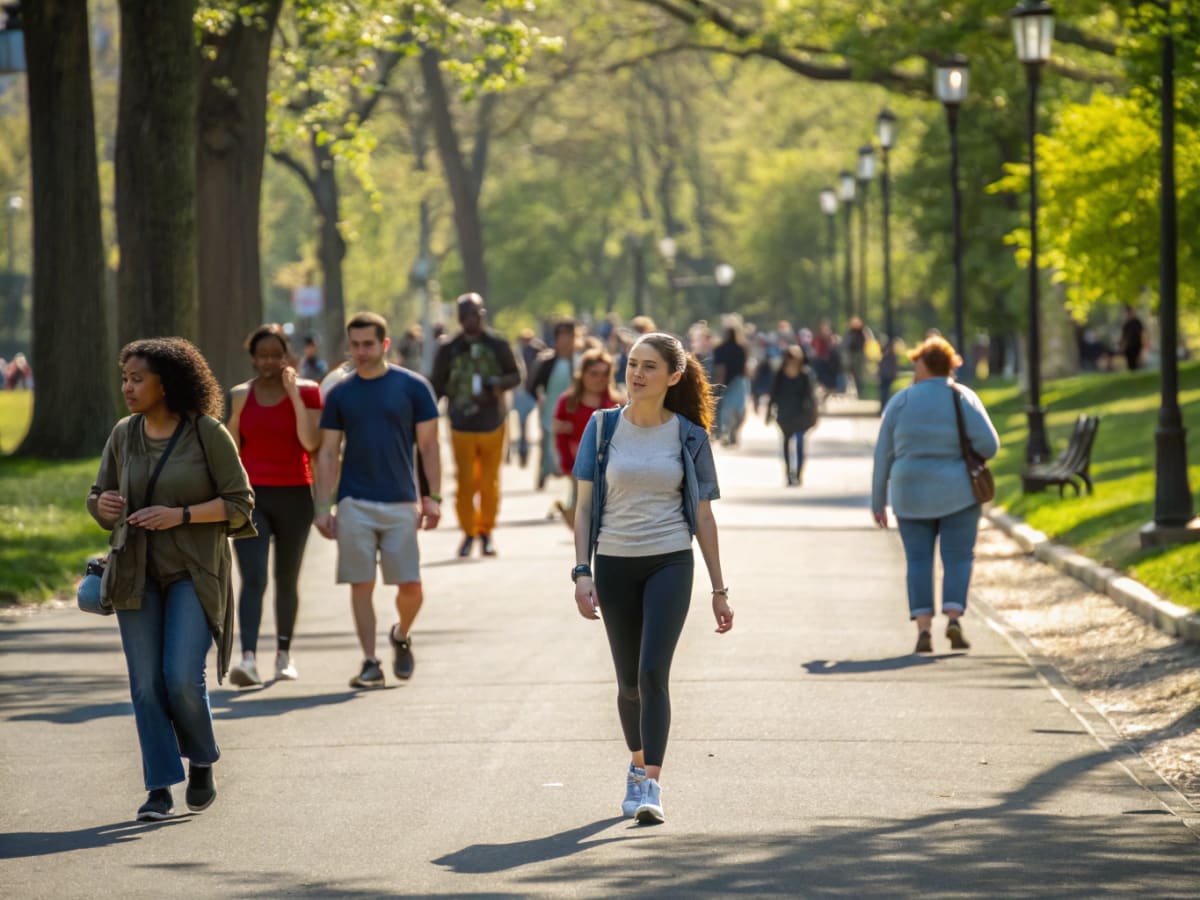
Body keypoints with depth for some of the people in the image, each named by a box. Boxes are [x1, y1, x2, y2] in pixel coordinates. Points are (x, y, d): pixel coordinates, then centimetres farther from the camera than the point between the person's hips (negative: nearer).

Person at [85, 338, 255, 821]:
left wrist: (180, 515, -18)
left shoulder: (208, 433, -7)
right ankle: (160, 790, 3)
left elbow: (239, 503, -6)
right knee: (146, 685, -2)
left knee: (183, 678, -14)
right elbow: (99, 499, 14)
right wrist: (103, 505, -10)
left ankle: (202, 763, 13)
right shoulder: (123, 435, 5)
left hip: (194, 571, -4)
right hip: (137, 575, 4)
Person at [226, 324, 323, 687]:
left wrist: (294, 395, -17)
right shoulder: (240, 396, 5)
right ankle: (248, 658, -24)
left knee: (287, 580, 11)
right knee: (253, 579, -13)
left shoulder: (306, 391, 0)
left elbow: (310, 442, -13)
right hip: (251, 495, 0)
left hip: (294, 495, 0)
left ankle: (284, 653, 27)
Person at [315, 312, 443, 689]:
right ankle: (370, 662, 5)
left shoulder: (413, 387, 1)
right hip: (353, 503, 1)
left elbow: (428, 445, 4)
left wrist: (433, 497, -3)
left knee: (410, 587, -2)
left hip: (401, 502, -1)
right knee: (361, 584, -1)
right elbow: (328, 453, 7)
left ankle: (401, 636, 27)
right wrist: (323, 507, 1)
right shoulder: (340, 393, 6)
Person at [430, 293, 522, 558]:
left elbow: (515, 376, 8)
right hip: (461, 425, -1)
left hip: (493, 424, 1)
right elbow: (437, 387, 5)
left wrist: (498, 383, -13)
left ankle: (486, 533, 19)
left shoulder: (498, 345, 1)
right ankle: (468, 533, 10)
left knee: (490, 482, 5)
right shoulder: (448, 349, -1)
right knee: (465, 482, -3)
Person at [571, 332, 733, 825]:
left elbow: (703, 516, 6)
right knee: (629, 682, 11)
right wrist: (581, 572, -6)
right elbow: (585, 505, 4)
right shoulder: (603, 427, 2)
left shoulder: (688, 436, 1)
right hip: (615, 564, 2)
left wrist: (719, 589, 5)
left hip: (670, 563, -2)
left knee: (653, 672, -17)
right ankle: (638, 765, 34)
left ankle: (651, 786, -18)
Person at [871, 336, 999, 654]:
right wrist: (965, 455, 9)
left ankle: (923, 628, -5)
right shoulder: (963, 398, -5)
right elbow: (988, 445, -13)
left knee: (918, 560, 7)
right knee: (958, 559, 5)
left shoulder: (900, 402, -2)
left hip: (912, 495, 1)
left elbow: (883, 455, 1)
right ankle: (954, 617, -16)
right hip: (957, 494, -1)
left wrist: (877, 502, 9)